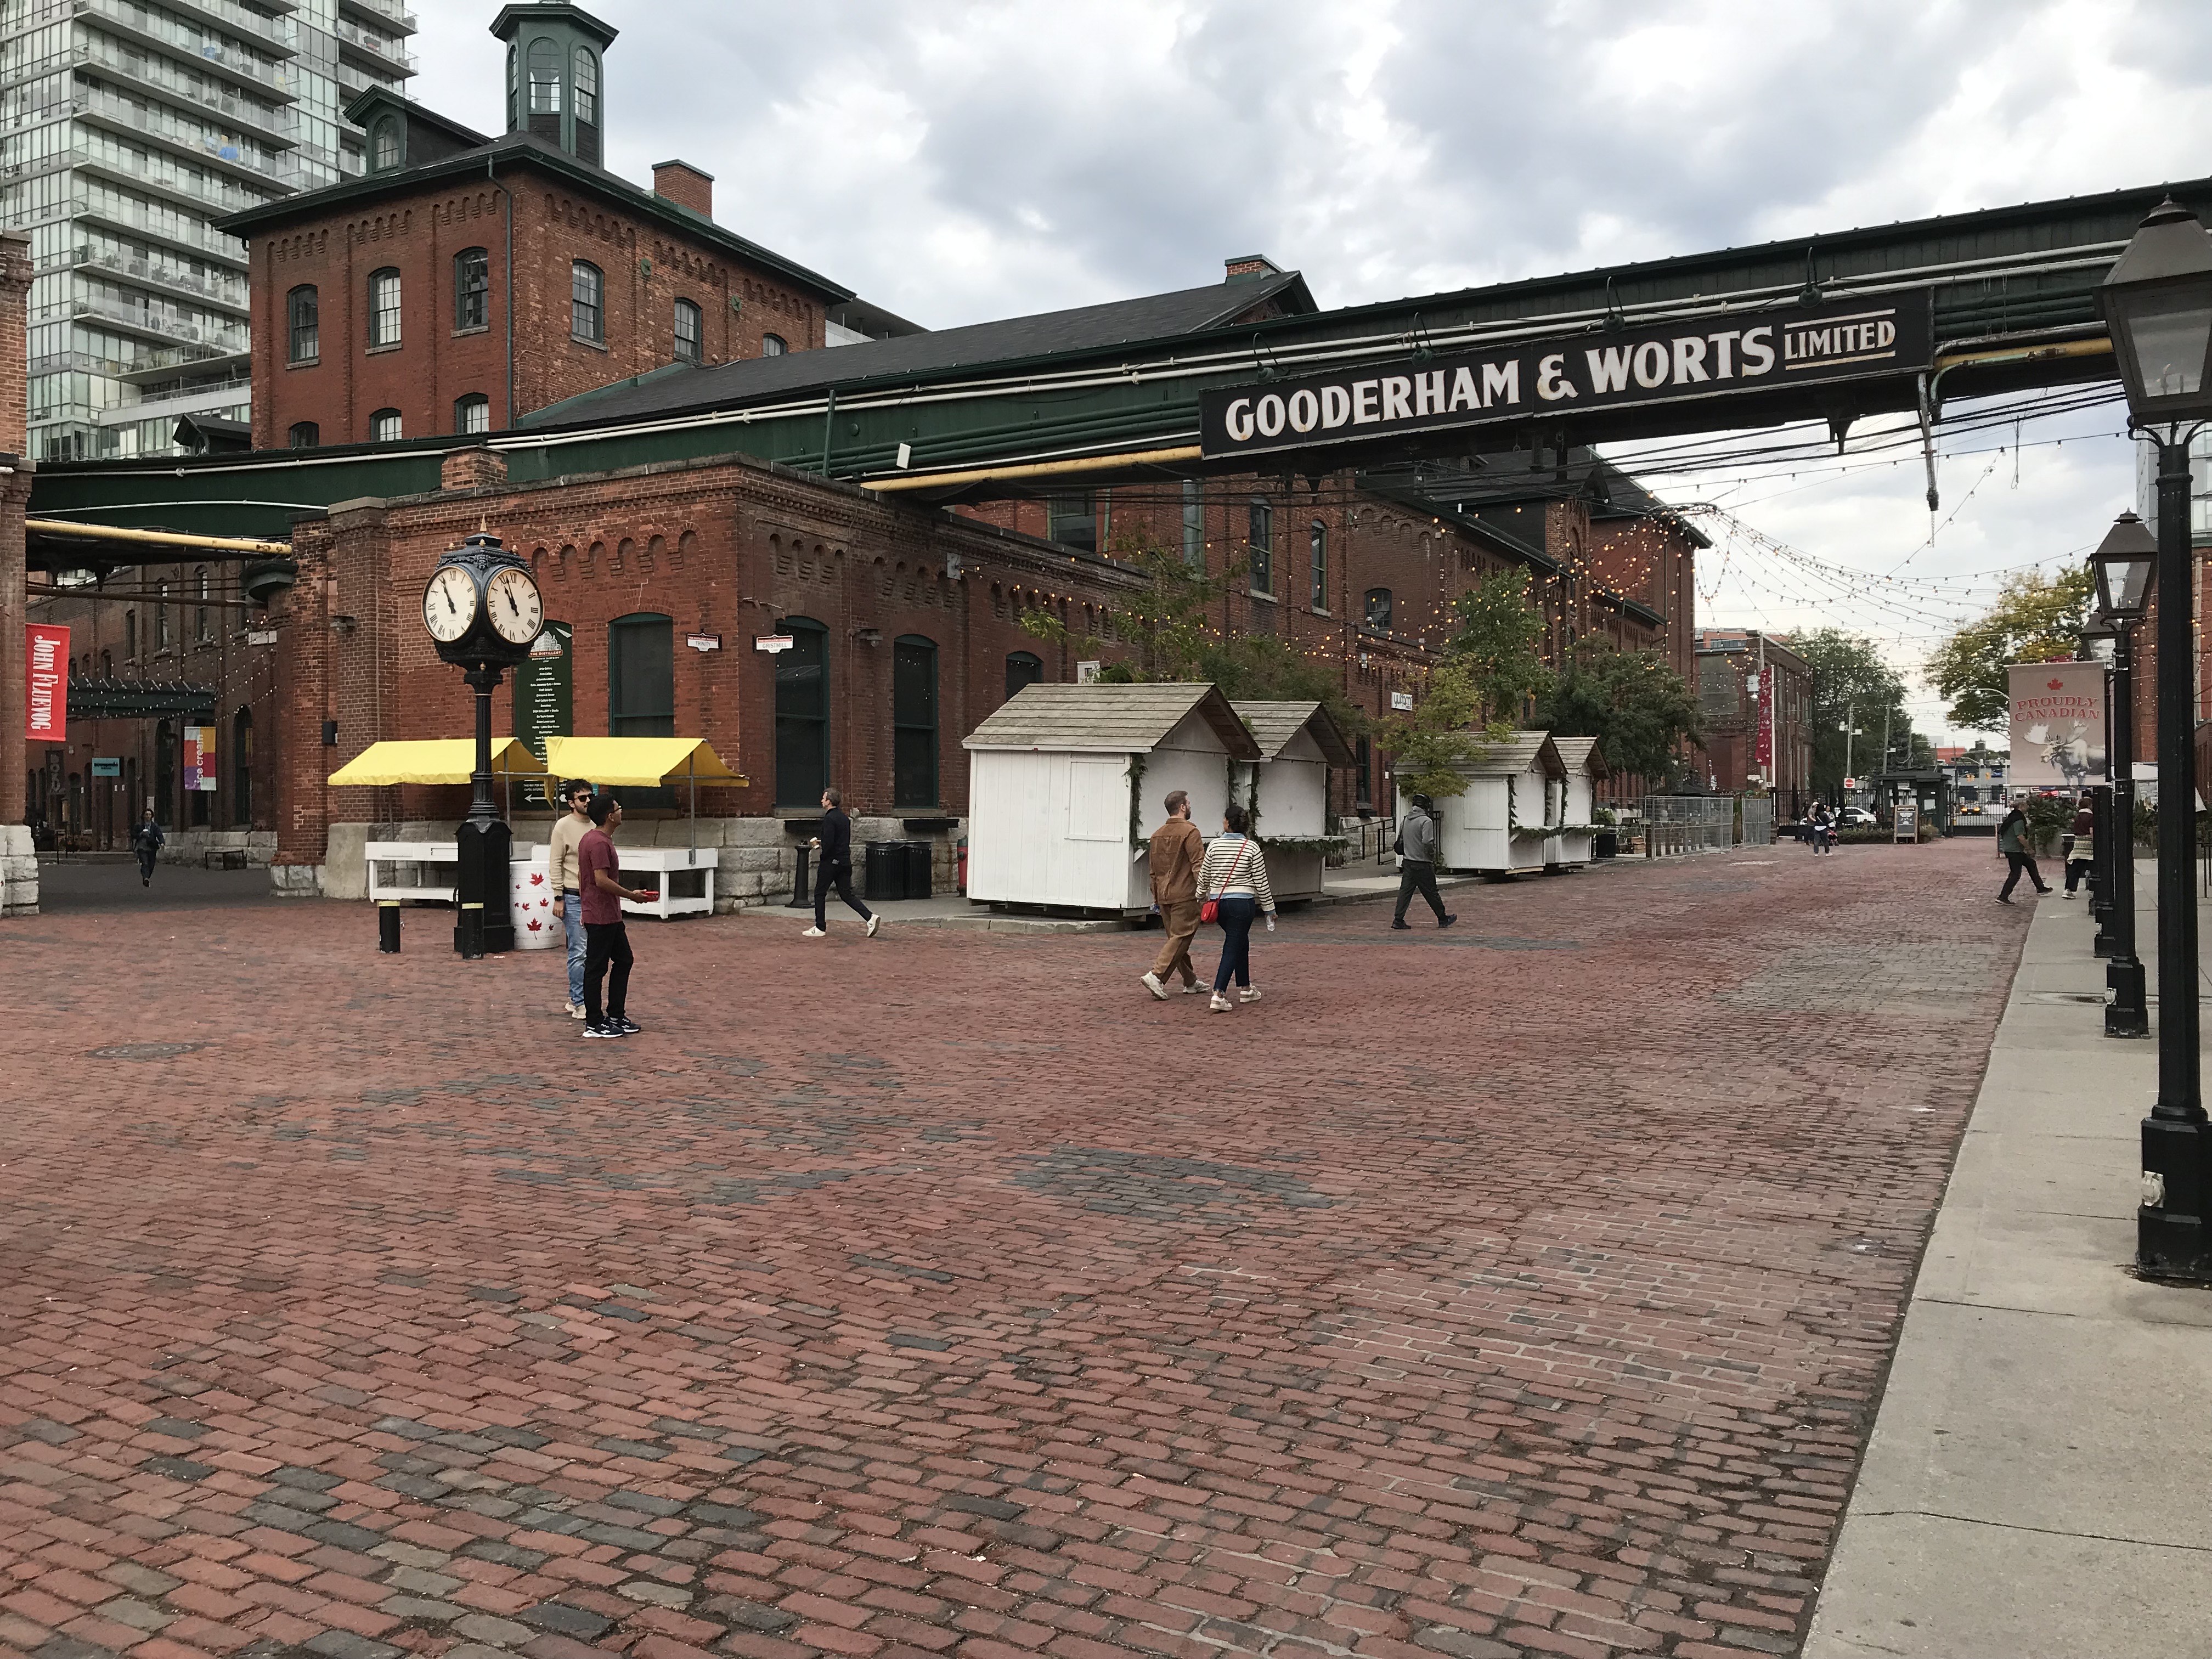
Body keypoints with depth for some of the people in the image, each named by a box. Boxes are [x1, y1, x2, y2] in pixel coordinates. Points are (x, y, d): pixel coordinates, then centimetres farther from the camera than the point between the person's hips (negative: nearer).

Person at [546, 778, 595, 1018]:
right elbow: (555, 865, -6)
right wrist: (559, 897, -10)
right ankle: (580, 1003, -2)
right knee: (579, 952, -7)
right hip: (574, 898, -6)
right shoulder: (564, 826, -5)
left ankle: (574, 999, 17)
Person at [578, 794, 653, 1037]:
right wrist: (631, 895, -15)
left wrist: (585, 909, 24)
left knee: (624, 960, 15)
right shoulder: (600, 843, -20)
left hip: (611, 916, 11)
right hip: (601, 917, -11)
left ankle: (616, 1016, 22)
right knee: (596, 969, -2)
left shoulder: (590, 839, 13)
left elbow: (582, 876, 19)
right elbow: (602, 881, -26)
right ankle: (594, 1024, 5)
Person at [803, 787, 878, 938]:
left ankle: (820, 928, 11)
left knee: (820, 893, 6)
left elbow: (828, 843, -23)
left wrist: (819, 846, -2)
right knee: (846, 894, 9)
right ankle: (870, 917, -6)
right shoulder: (844, 818, 12)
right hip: (845, 862, 8)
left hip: (831, 862, -8)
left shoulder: (829, 819, -16)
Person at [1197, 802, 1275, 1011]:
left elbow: (1204, 877, 6)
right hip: (1243, 903, -4)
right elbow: (1261, 882, -5)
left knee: (1241, 942, 23)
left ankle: (1245, 988, 32)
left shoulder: (1215, 845, 0)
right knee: (1232, 948, -3)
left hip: (1219, 903, 4)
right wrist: (1270, 909, 5)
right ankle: (1218, 997, -15)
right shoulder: (1252, 848, -7)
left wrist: (1200, 897, 25)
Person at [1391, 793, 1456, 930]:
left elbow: (1400, 842, 15)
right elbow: (1427, 843, -22)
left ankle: (1398, 920, -3)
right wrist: (1433, 856, -7)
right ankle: (1443, 919, 17)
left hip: (1407, 862, 6)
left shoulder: (1405, 820, 9)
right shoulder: (1426, 821, -14)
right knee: (1431, 893, 4)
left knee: (1405, 891, 4)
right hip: (1422, 864, -6)